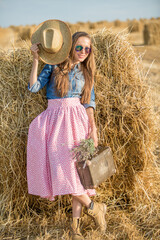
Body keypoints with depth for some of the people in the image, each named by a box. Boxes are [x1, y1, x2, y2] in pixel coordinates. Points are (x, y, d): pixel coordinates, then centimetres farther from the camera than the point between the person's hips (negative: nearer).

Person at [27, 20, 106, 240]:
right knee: (59, 166, -15)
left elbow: (89, 101, 8)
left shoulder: (86, 72, 14)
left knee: (76, 167, -8)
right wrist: (36, 59, -5)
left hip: (77, 119, 1)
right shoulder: (54, 66, 7)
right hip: (55, 119, -1)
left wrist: (93, 126, -4)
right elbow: (34, 87, -2)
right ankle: (94, 207, -2)